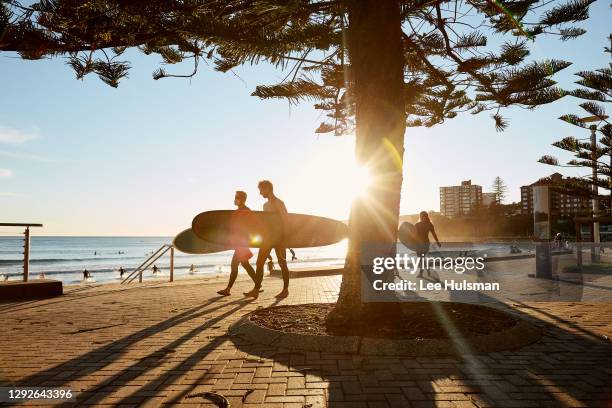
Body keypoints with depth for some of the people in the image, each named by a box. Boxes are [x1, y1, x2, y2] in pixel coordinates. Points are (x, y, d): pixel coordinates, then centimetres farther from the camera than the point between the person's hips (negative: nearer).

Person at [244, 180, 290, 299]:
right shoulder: (265, 205, 17)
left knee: (282, 263, 1)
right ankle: (256, 290, -2)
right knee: (259, 263, -2)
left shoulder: (279, 203, -7)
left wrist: (283, 238, -20)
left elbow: (286, 221, -12)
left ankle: (285, 290, 10)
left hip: (279, 237, -7)